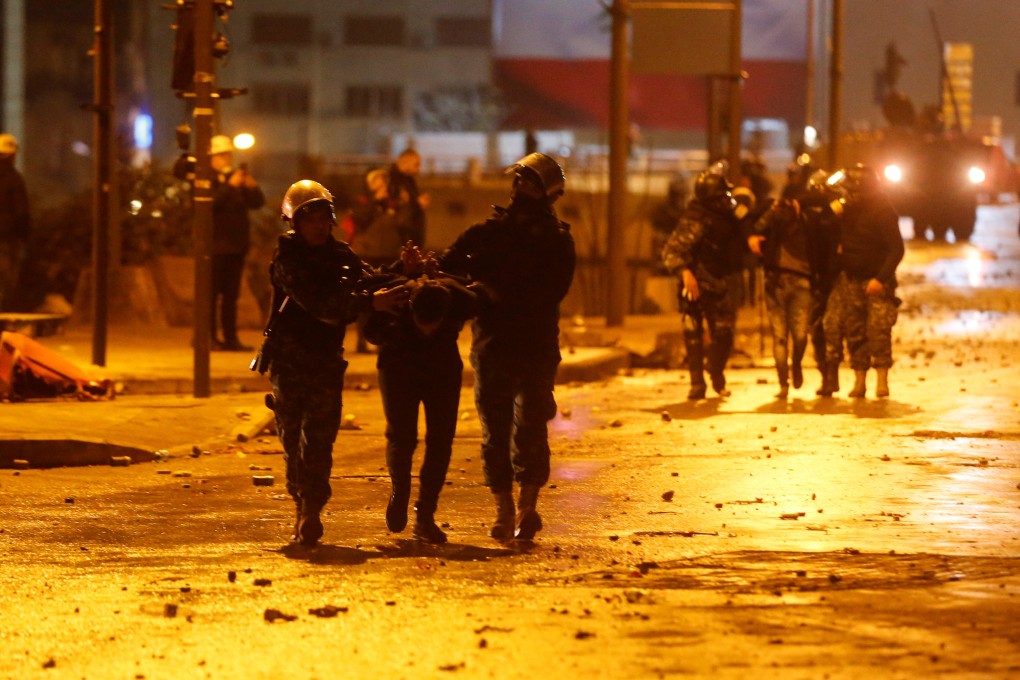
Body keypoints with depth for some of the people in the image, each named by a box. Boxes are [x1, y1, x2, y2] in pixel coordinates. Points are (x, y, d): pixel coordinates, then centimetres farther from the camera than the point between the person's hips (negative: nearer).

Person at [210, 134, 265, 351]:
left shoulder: (236, 178, 17)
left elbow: (257, 203, 8)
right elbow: (211, 202, -20)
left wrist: (252, 186, -10)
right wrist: (230, 186, -26)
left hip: (236, 245, 6)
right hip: (215, 245, -6)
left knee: (231, 294, 7)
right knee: (212, 293, -7)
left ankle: (231, 338, 8)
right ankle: (208, 337, -5)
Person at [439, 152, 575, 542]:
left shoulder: (487, 233, -8)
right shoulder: (559, 240, -2)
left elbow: (448, 270, -15)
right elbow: (557, 291, 2)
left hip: (492, 345, -1)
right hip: (539, 346, 1)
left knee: (495, 429, 9)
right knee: (531, 428, 10)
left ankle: (503, 512, 8)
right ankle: (527, 503, -5)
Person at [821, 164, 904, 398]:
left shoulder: (882, 211, -13)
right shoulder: (849, 209, 6)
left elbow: (897, 249, -15)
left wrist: (881, 278, -22)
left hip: (876, 280, -6)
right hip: (851, 280, 6)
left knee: (878, 329, -12)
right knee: (854, 330, 3)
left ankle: (882, 379, -8)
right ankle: (859, 380, 7)